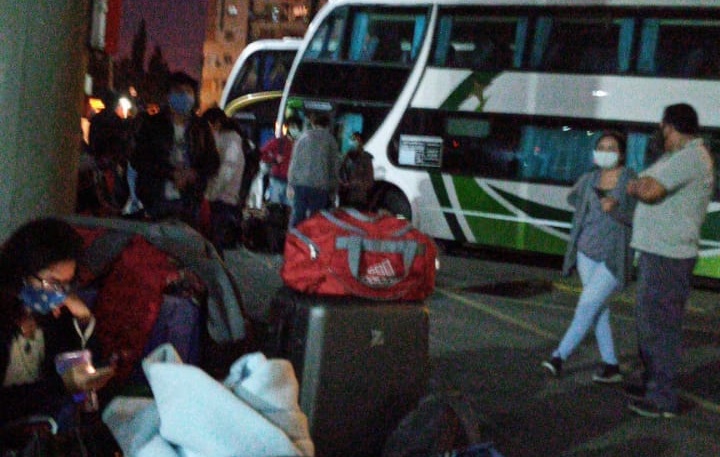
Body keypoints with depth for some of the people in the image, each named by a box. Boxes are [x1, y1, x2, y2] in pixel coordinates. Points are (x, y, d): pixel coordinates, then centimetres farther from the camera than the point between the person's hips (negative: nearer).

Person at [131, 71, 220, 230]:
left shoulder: (201, 127, 13)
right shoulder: (151, 124, 7)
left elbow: (213, 162, 14)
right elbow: (138, 160, -1)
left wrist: (195, 174, -8)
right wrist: (172, 173, -12)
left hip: (190, 203, 2)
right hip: (156, 200, -2)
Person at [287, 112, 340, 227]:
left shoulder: (303, 137, 6)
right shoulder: (330, 140, 2)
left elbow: (294, 162, 4)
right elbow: (335, 166, 3)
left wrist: (290, 185, 7)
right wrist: (333, 190, 9)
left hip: (300, 184, 1)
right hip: (320, 187, -1)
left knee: (297, 217, 6)